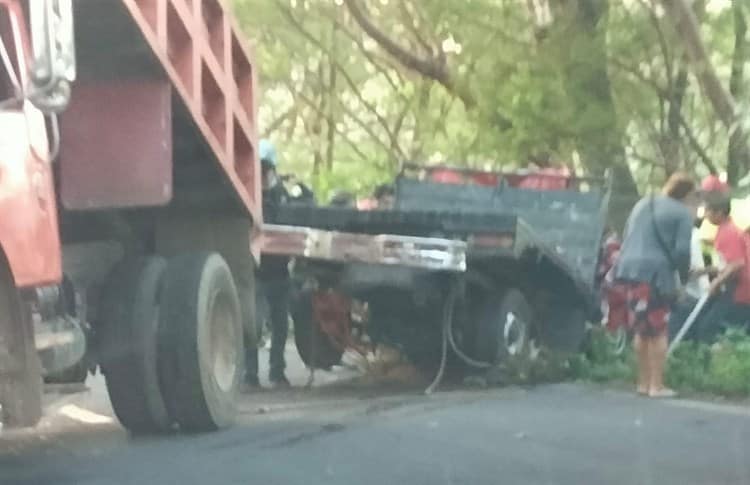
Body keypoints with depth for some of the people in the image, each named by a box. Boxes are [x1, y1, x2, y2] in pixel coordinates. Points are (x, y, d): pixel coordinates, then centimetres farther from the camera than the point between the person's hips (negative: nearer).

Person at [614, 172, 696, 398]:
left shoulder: (642, 204, 20)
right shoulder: (682, 213, -2)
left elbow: (626, 239, 21)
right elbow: (681, 250, -9)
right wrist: (684, 276, 5)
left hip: (629, 269, 7)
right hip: (656, 273, -7)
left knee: (641, 330, 17)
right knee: (658, 332, 2)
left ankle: (644, 382, 24)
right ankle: (656, 386, 3)